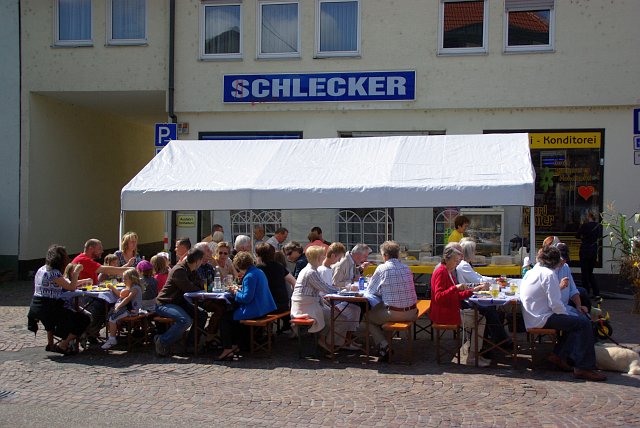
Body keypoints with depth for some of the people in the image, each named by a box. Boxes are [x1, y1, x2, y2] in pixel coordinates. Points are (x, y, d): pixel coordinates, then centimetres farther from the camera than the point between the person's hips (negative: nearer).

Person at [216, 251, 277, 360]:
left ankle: (227, 349, 2)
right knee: (234, 312, 29)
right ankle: (235, 345, 30)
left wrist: (236, 293, -7)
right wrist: (241, 289, 16)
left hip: (255, 311, -10)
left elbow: (246, 298, -23)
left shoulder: (250, 276, -20)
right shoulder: (259, 272, 12)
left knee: (225, 317, 2)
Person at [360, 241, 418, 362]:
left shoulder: (382, 268, -8)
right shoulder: (407, 268, 6)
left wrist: (381, 290, 18)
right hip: (412, 313, 6)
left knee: (366, 316, 16)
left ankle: (383, 345, 5)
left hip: (394, 313, -6)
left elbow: (370, 291, -1)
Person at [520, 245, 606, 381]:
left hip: (531, 319, 10)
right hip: (542, 320, -10)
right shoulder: (549, 274, -14)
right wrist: (565, 313, -2)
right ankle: (583, 368, -10)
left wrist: (559, 287, 20)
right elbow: (555, 304, -19)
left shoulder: (531, 272, 13)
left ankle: (558, 355, 17)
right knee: (584, 324, -9)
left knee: (574, 322, 23)